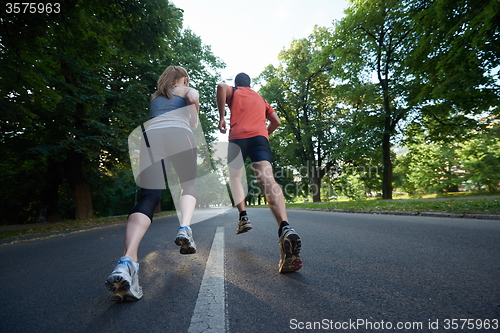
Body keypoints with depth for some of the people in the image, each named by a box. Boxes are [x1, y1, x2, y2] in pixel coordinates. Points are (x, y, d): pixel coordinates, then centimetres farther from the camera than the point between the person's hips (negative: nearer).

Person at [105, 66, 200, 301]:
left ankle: (127, 261, -33)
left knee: (148, 197, -12)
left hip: (151, 135, 3)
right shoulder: (188, 90, 26)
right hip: (178, 134, -2)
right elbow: (193, 99, 4)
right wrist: (194, 116, 21)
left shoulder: (155, 96, 39)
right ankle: (184, 229, -13)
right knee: (188, 185, 15)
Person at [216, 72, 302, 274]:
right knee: (267, 179, -20)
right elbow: (276, 121, 30)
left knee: (234, 177, 19)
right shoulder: (261, 99, 33)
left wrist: (221, 117, 1)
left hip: (237, 137, -1)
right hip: (260, 137, 2)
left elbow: (221, 87, -1)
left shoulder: (233, 92, 23)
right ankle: (285, 227, -41)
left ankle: (243, 217, 3)